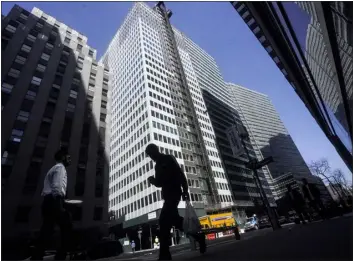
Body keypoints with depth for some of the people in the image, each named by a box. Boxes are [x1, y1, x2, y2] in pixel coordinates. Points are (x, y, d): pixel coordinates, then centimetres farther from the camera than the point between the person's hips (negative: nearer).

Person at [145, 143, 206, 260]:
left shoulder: (169, 158, -2)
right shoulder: (158, 165, 20)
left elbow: (180, 174, -10)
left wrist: (185, 190, -14)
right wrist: (153, 180, 2)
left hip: (174, 193, -8)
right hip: (168, 195, 8)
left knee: (164, 220, -13)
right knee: (174, 219, 9)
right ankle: (198, 235, 23)